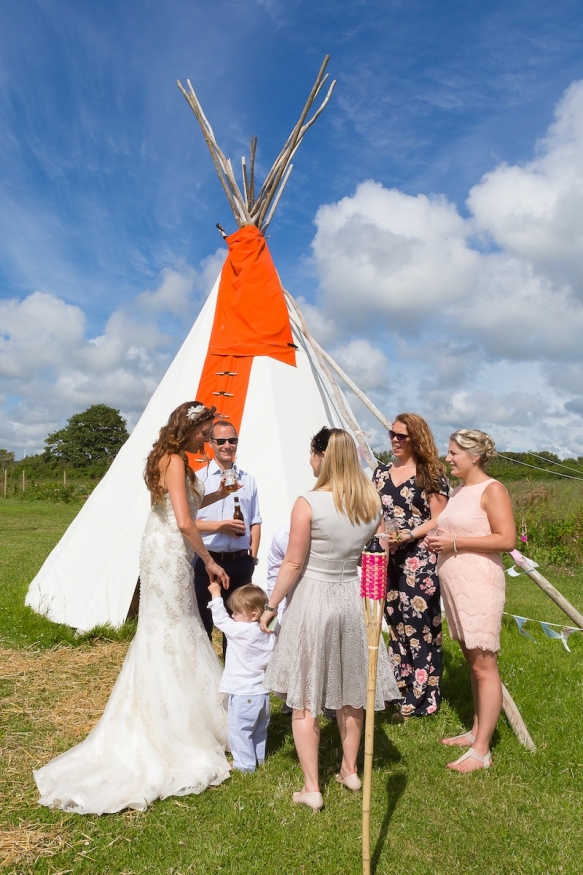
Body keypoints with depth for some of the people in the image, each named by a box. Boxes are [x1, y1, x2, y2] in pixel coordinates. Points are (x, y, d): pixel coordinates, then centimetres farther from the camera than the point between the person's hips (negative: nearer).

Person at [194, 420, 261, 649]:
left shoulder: (248, 479, 8)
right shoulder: (199, 478, -3)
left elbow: (255, 522, 9)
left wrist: (252, 556, 0)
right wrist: (219, 526, -17)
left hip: (240, 562, 3)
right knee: (203, 624, 8)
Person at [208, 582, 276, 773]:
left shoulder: (241, 631, -22)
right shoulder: (267, 634, 1)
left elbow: (220, 619, -12)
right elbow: (271, 660, 10)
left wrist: (216, 594, -4)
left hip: (243, 694, -8)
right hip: (262, 691, 8)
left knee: (239, 729, 7)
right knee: (259, 729, 22)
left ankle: (245, 763, 14)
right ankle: (259, 758, 36)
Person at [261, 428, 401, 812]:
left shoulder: (309, 503, -18)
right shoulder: (372, 502, -3)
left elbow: (293, 563, -14)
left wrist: (271, 606, -3)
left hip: (313, 597, -5)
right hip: (353, 597, 6)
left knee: (305, 700, 9)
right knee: (350, 693, 21)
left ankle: (312, 787, 17)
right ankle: (350, 770, 37)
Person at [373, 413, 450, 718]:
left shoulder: (431, 474, -4)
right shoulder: (381, 472, 13)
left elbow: (438, 520, -6)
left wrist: (409, 535, -19)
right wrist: (379, 536, -2)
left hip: (420, 559, -6)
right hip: (388, 558, 6)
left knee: (420, 623, -2)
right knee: (395, 622, 13)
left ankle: (421, 697, 9)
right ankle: (399, 688, 26)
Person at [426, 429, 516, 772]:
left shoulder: (492, 490, -9)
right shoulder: (459, 490, 15)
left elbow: (507, 539, -17)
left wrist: (455, 542, -18)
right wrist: (440, 541, 4)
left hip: (479, 584, -8)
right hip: (455, 584, 8)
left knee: (484, 665, -3)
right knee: (473, 660, 15)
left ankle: (482, 750, 3)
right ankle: (477, 731, 26)